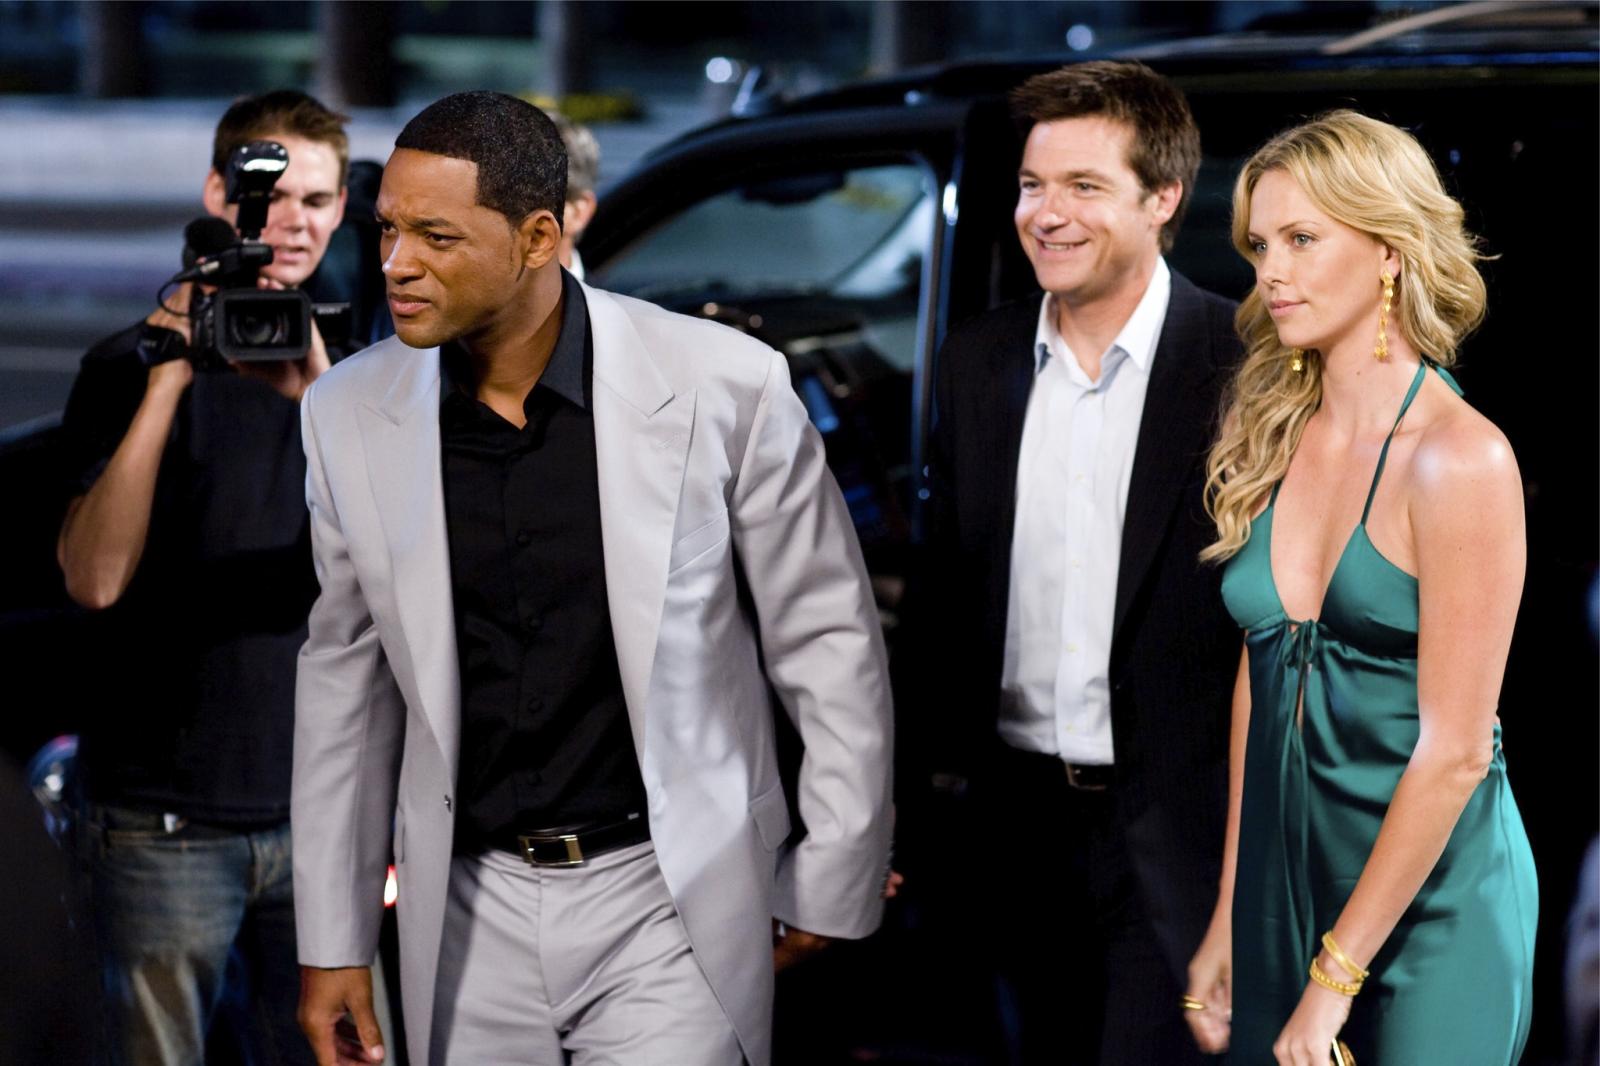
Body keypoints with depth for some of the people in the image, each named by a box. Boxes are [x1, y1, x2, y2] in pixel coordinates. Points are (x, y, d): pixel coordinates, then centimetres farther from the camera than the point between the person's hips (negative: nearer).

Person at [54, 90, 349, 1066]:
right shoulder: (133, 366, -1)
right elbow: (96, 577, -14)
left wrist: (316, 392, -21)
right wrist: (170, 380, -19)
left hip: (322, 807, 3)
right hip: (169, 819, -3)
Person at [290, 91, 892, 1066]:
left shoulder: (724, 387, -12)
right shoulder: (350, 414, -2)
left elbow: (827, 643, -1)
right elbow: (348, 681, 9)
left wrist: (833, 884, 3)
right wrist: (334, 942, 10)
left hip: (669, 904, -3)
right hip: (469, 918, 3)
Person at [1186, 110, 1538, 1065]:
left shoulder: (1460, 459, -15)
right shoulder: (1276, 439, 4)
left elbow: (1454, 748, -17)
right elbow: (1261, 675, 8)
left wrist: (1337, 973, -15)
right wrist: (1230, 918, 6)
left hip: (1429, 902, -6)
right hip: (1284, 875, 6)